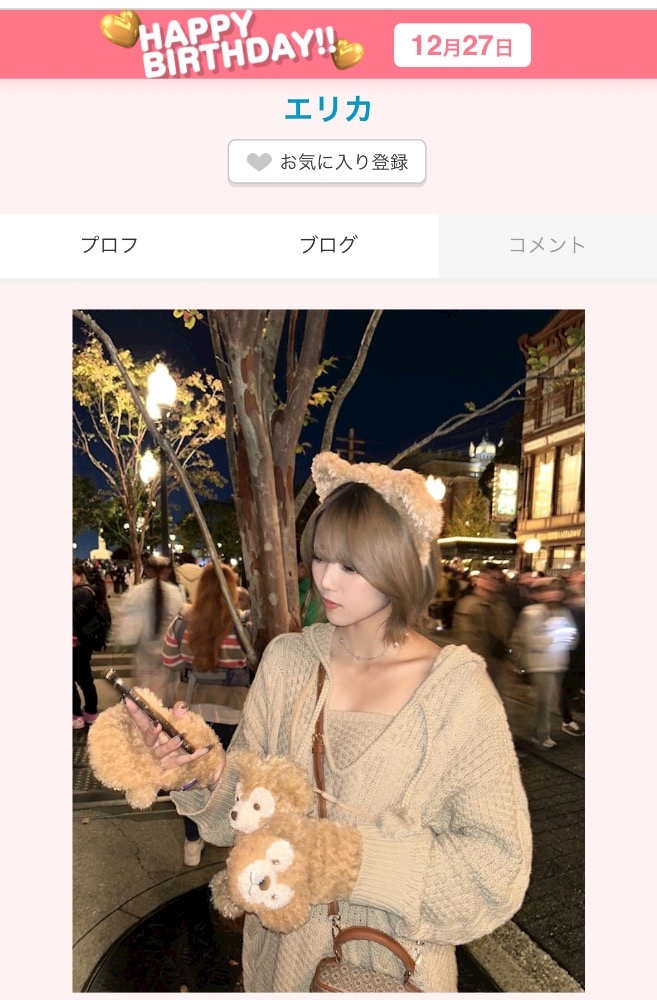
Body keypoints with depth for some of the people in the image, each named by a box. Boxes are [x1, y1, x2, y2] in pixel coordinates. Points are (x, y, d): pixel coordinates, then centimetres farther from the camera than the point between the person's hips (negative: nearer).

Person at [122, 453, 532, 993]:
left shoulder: (459, 690, -21)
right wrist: (212, 770, -24)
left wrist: (358, 854, -23)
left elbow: (498, 860, -17)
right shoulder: (287, 660, -11)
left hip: (393, 954, -3)